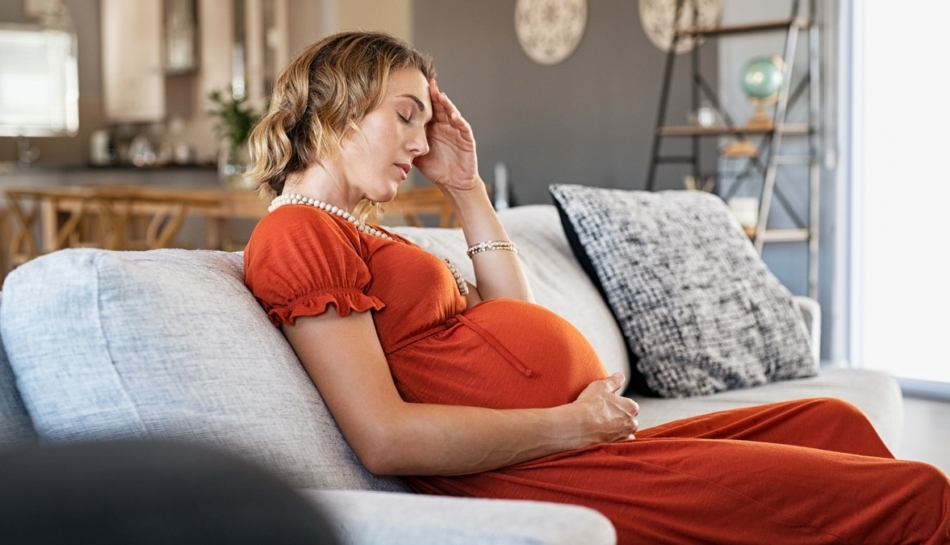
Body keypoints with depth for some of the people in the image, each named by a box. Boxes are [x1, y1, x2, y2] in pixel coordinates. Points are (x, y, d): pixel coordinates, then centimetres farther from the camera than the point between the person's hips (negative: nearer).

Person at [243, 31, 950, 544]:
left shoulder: (352, 235, 21)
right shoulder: (295, 234, -11)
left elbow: (510, 318, 24)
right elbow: (386, 438, -21)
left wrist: (465, 185, 17)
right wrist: (572, 424, -16)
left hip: (577, 444, 11)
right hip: (537, 477, -11)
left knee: (833, 421, 17)